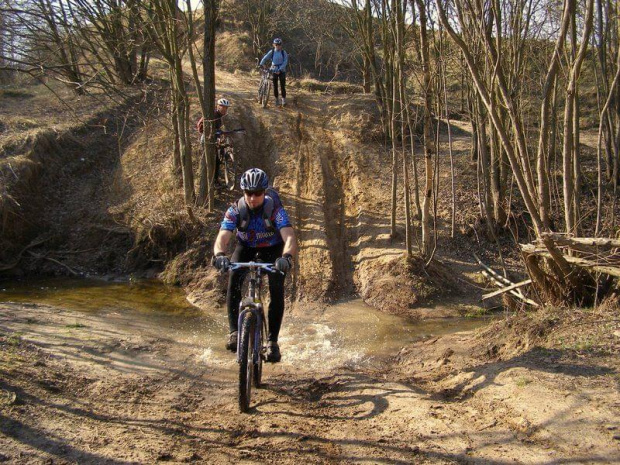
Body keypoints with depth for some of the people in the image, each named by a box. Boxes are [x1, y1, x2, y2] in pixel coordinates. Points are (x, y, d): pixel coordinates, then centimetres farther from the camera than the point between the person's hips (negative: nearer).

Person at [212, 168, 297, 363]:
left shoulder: (275, 209, -30)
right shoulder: (235, 210, -25)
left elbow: (290, 238, -42)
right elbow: (222, 238, -36)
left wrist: (286, 257, -64)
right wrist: (219, 255, -59)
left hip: (273, 250, -1)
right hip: (246, 248, 1)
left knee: (277, 290, -22)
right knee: (234, 281, -27)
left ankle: (272, 340, -10)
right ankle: (234, 332, -18)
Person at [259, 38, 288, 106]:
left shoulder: (284, 53, -5)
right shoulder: (271, 52, -3)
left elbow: (285, 62, -12)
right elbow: (265, 58, -10)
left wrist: (280, 70, -23)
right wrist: (261, 64, -27)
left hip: (281, 71, -1)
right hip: (274, 71, 1)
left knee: (283, 86, -5)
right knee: (275, 86, 4)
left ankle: (284, 99, 6)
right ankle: (277, 99, 17)